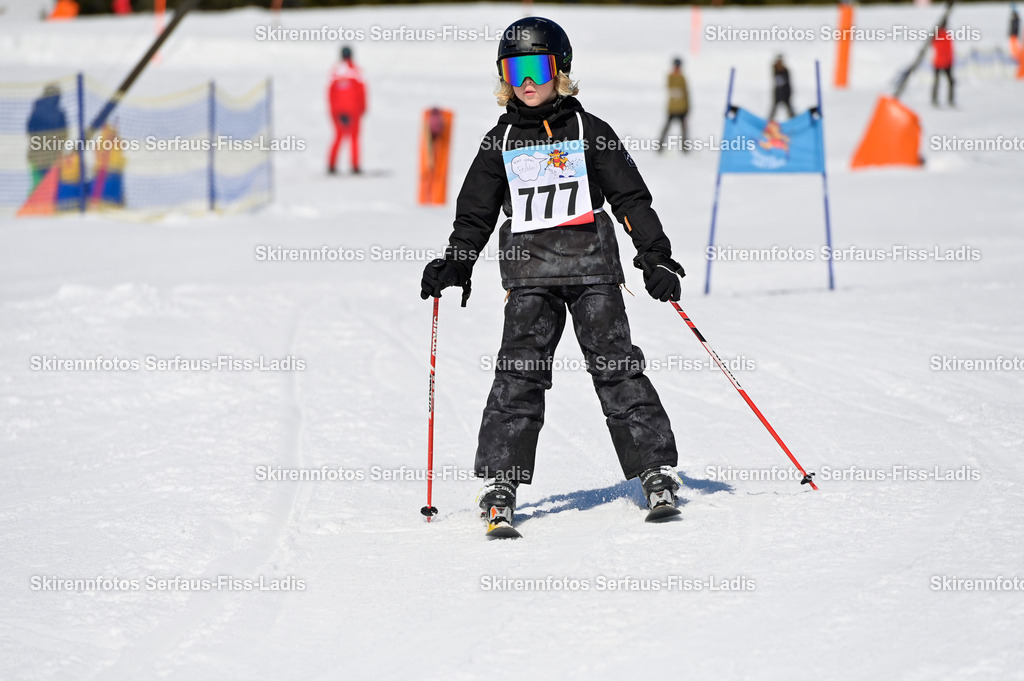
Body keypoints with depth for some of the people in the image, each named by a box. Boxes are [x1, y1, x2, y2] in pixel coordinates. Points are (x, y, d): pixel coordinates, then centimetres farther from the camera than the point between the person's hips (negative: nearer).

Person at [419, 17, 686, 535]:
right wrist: (455, 263, 8)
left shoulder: (588, 130, 8)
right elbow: (476, 211, 19)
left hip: (591, 264, -1)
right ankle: (499, 484, -9)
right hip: (529, 271, 1)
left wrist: (655, 254, 0)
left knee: (616, 366, -7)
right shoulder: (501, 141, 14)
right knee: (519, 372, -10)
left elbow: (631, 197, 8)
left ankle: (656, 473, -2)